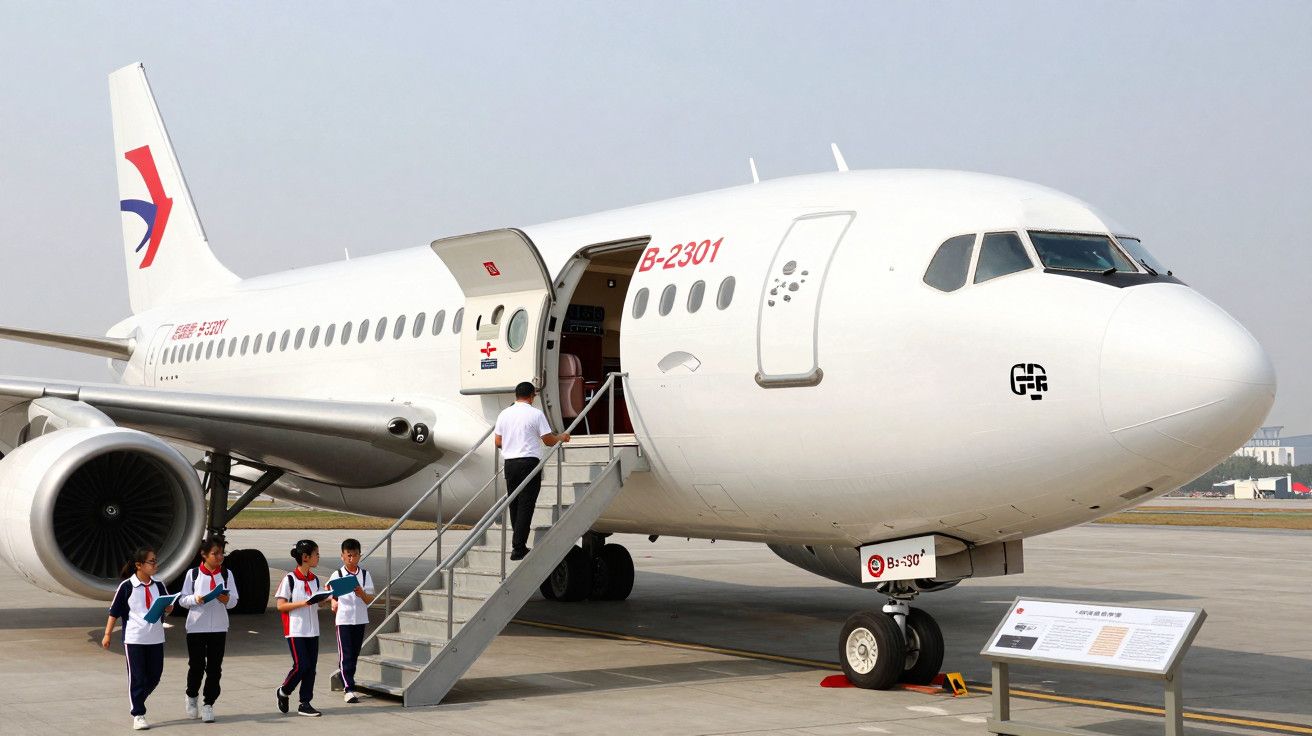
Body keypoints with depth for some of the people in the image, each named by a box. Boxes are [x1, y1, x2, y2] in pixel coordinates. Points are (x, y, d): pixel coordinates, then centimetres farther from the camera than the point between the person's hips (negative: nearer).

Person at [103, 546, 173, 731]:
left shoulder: (159, 586, 6)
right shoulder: (127, 586, -6)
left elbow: (168, 609, 13)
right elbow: (114, 612, -1)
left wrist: (169, 606, -10)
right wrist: (107, 635, -3)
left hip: (156, 638, 4)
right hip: (134, 639, -4)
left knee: (154, 677, 9)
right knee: (137, 677, 0)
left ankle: (137, 701, 33)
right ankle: (138, 715, 8)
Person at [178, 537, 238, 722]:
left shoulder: (226, 574, 5)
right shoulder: (193, 574, 0)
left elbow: (234, 601, 4)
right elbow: (182, 600, 2)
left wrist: (227, 599, -17)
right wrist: (195, 599, -17)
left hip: (219, 627, 2)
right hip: (196, 627, -1)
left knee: (214, 668, 2)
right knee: (196, 666, 5)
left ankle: (208, 704, 11)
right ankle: (191, 697, 30)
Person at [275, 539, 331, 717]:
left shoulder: (314, 579, 9)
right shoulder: (290, 579, -10)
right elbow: (281, 606, -11)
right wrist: (302, 603, -21)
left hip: (312, 630, 6)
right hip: (295, 630, -6)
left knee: (311, 667, 5)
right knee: (301, 665, -9)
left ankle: (305, 704, 12)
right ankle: (284, 692, 17)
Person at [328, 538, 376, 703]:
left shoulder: (365, 574, 3)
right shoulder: (337, 575, -2)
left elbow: (370, 599, 1)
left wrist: (362, 594, -19)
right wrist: (334, 603, -17)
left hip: (360, 619, 3)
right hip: (343, 620, -3)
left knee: (354, 654, 10)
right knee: (345, 656, -6)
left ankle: (347, 682, 23)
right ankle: (349, 689, -8)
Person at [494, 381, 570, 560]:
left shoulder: (504, 414, 7)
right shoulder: (536, 414, -6)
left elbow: (498, 442, 12)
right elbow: (548, 440, -5)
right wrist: (562, 437, 16)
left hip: (509, 463, 5)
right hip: (529, 463, -5)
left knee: (514, 505, 14)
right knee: (526, 506, -4)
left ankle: (519, 543, 22)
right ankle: (518, 548, -8)